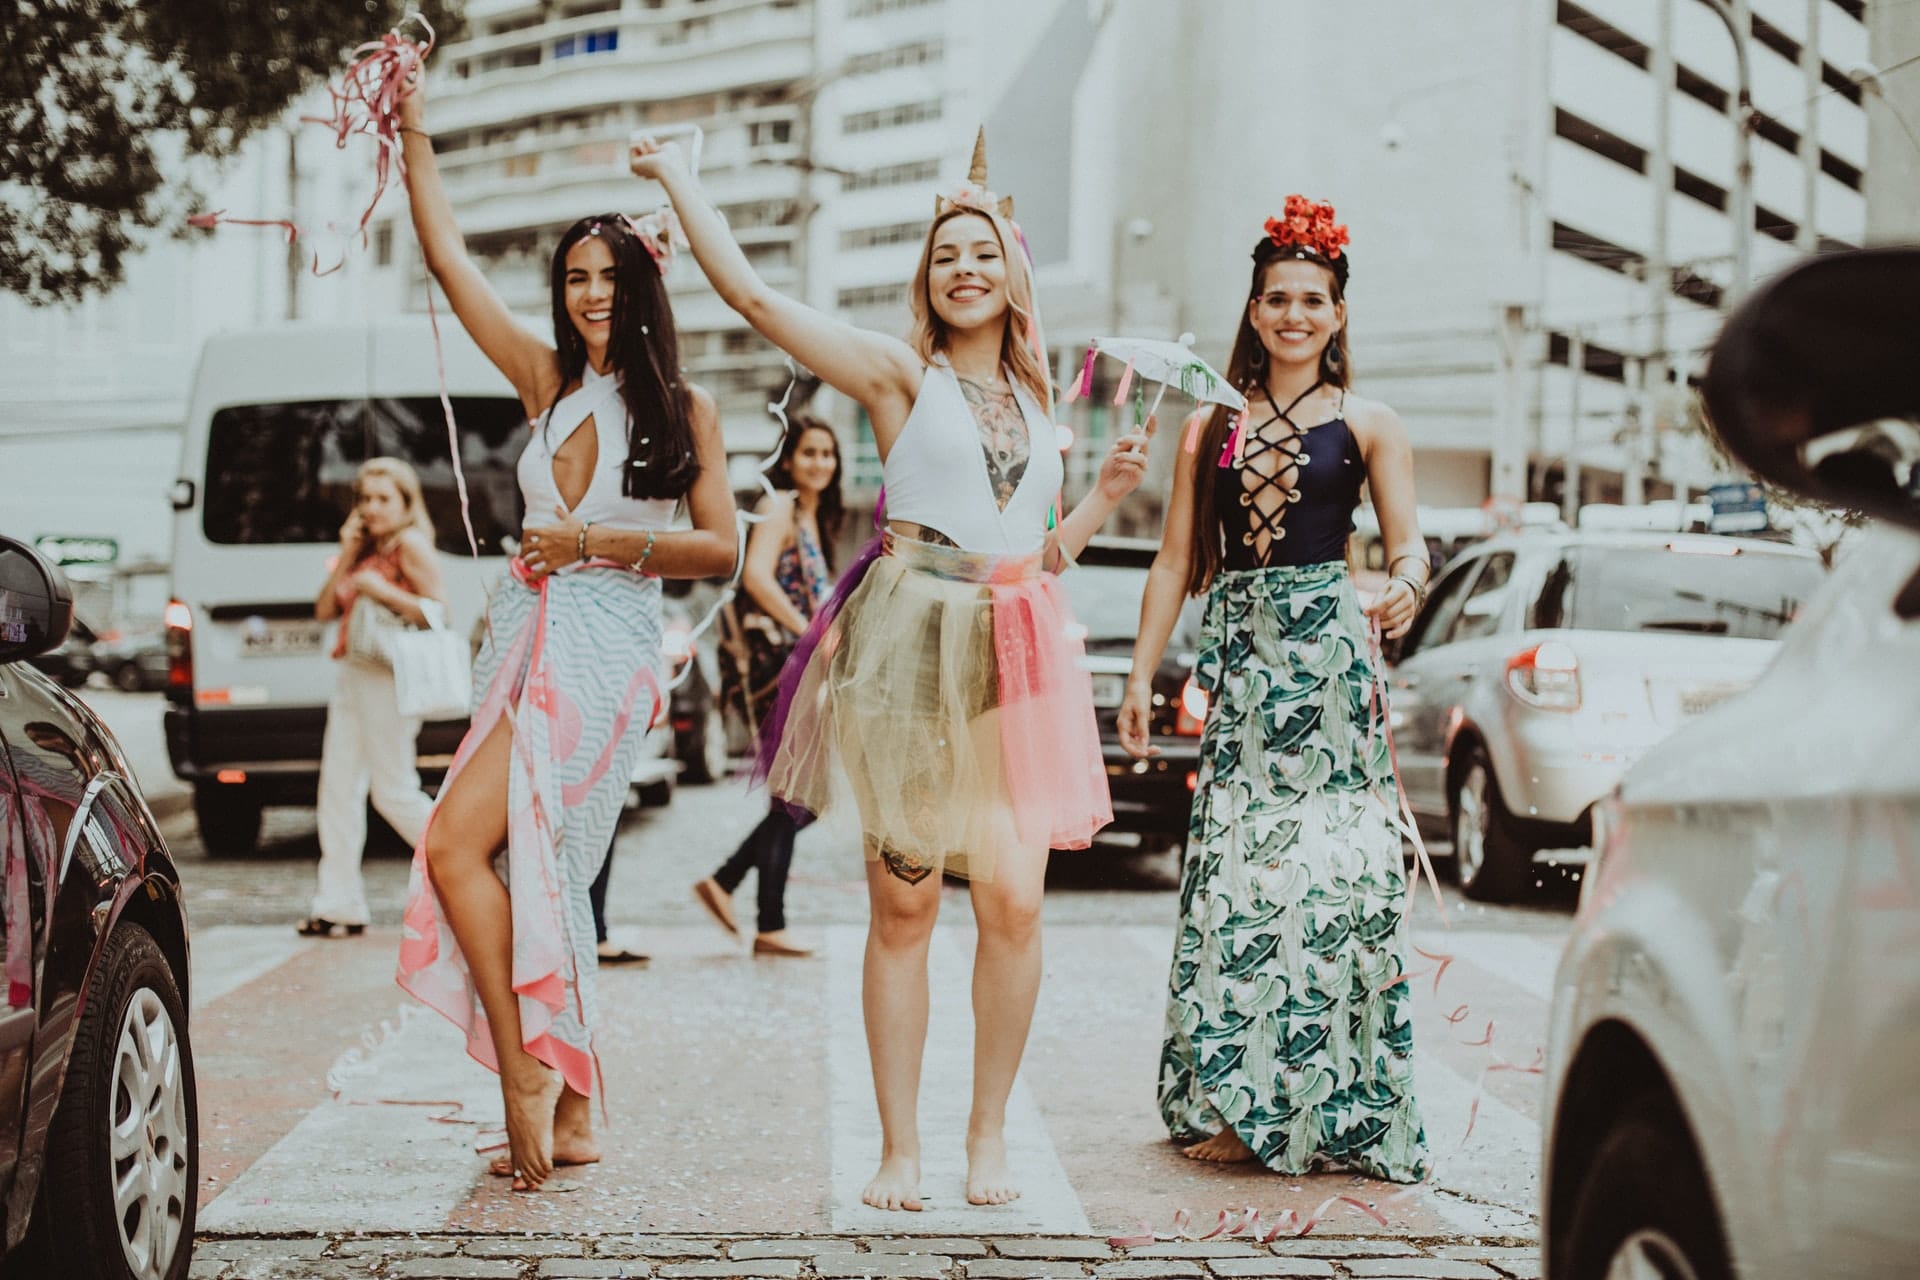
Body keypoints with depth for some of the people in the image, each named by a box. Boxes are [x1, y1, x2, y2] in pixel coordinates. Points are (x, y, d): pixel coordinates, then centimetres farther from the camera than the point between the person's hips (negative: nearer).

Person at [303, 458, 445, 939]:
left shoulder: (411, 545, -7)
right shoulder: (366, 551, 18)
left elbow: (438, 612, -15)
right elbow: (324, 609, 12)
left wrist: (382, 591, -20)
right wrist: (347, 556, 3)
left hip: (387, 677, -9)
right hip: (352, 677, 9)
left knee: (395, 792, -6)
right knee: (338, 787, 5)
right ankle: (339, 905, 7)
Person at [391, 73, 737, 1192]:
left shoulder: (686, 409, 3)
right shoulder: (548, 380, 13)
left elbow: (720, 549, -1)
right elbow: (448, 256, 12)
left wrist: (593, 541, -9)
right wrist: (413, 127, 10)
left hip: (605, 649, -6)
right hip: (529, 638, 6)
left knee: (460, 843, -19)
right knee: (531, 875, 4)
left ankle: (525, 1071, -14)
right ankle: (570, 1112, 10)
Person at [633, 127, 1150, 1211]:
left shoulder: (1036, 401, 20)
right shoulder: (900, 373, 5)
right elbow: (750, 292, -2)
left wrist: (1107, 495, 11)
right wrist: (679, 180, 3)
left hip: (1018, 658, 4)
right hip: (911, 645, -4)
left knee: (1014, 899, -5)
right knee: (903, 905, -1)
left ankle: (990, 1134, 9)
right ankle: (900, 1148, 7)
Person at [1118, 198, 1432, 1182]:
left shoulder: (1367, 425, 8)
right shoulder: (1210, 427, 14)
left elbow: (1408, 544, 0)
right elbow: (1176, 562, 13)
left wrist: (1405, 586, -23)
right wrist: (1140, 674, 6)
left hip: (1328, 653, -2)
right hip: (1236, 653, 3)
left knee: (1329, 861, -7)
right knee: (1234, 864, -1)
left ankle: (1336, 1107, -2)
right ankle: (1236, 1103, 5)